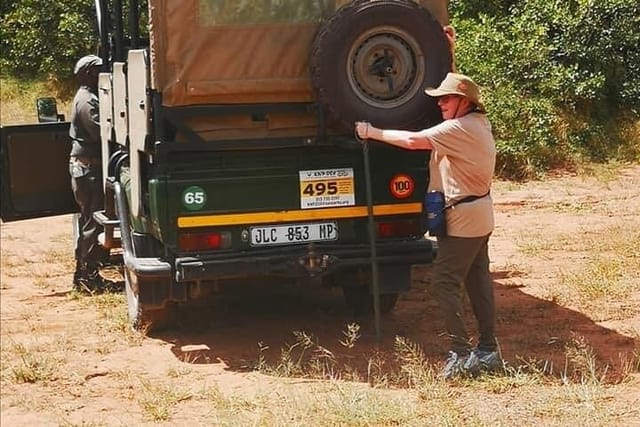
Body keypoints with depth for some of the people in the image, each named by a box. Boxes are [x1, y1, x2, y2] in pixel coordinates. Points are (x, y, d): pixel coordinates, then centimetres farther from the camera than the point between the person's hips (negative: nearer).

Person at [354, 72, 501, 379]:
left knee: (445, 283, -8)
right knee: (478, 281, 12)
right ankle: (487, 351, 16)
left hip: (463, 219, -10)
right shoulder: (478, 124, 12)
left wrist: (373, 132, -15)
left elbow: (413, 141, -25)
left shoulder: (460, 128, -19)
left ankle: (462, 354, -9)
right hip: (480, 216, 10)